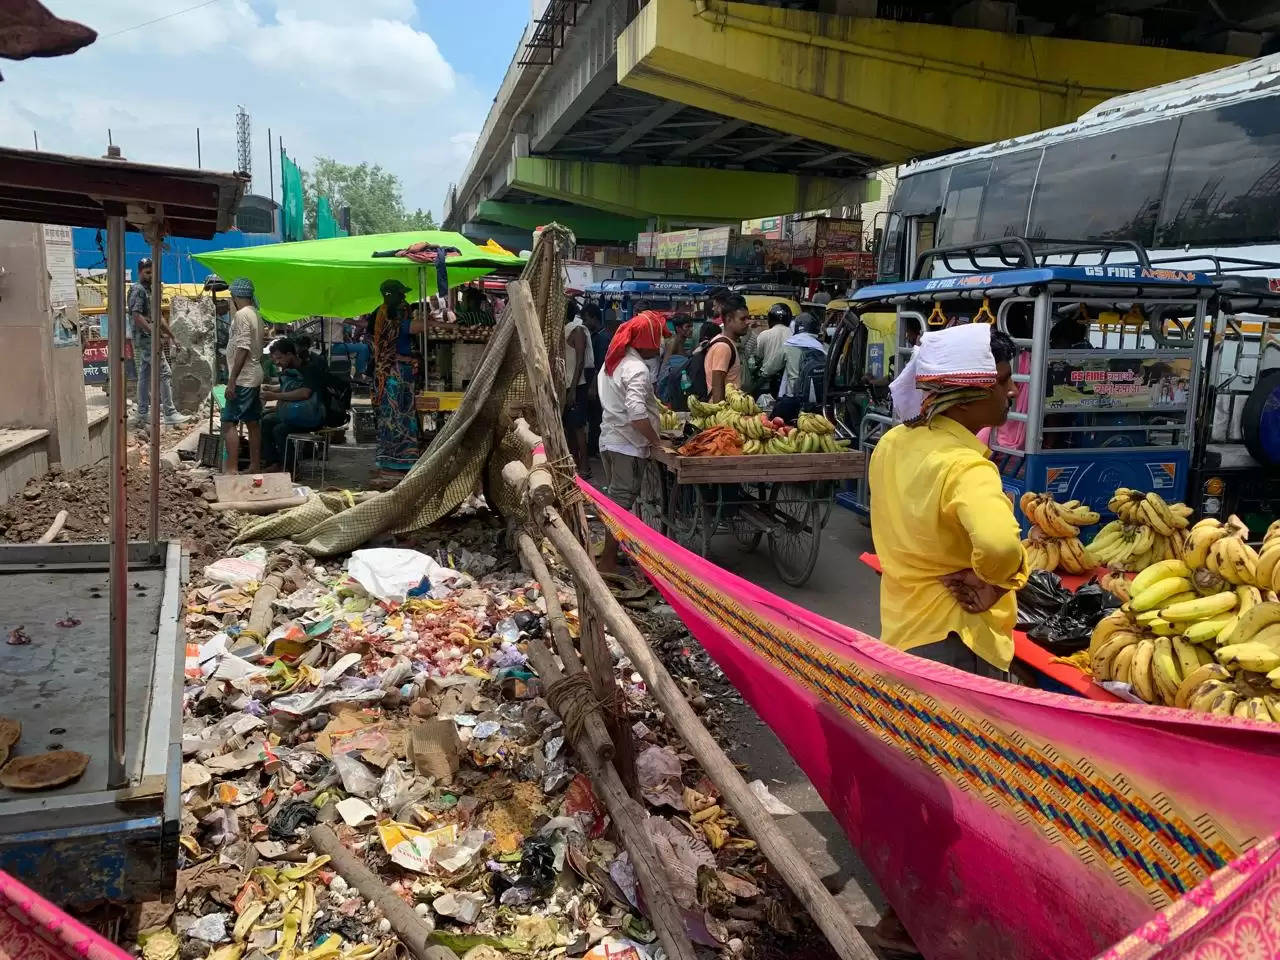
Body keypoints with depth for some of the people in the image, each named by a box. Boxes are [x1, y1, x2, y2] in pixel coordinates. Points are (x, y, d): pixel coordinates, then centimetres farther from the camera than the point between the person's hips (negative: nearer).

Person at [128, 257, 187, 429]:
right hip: (145, 339, -10)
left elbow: (158, 316, 22)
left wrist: (171, 335, 19)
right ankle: (170, 414, -9)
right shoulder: (137, 289, -11)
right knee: (165, 373, -10)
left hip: (146, 340, 10)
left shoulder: (150, 290, 18)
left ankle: (142, 415, 16)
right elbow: (136, 316, -21)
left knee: (144, 376, 11)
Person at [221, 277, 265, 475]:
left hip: (243, 379, -9)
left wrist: (232, 380, -20)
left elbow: (242, 349, -21)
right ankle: (255, 467, 15)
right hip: (255, 377, 9)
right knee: (253, 422, 11)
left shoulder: (241, 315, -14)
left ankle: (232, 469, -12)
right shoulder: (256, 315, 13)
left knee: (229, 422, -9)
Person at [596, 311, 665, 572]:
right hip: (628, 445, -9)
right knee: (622, 502, -2)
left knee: (615, 498, 19)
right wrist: (656, 441, -20)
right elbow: (636, 412, -31)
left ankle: (610, 550, 30)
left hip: (609, 439, 9)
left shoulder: (612, 361, 10)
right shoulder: (636, 369, -20)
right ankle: (608, 562, 2)